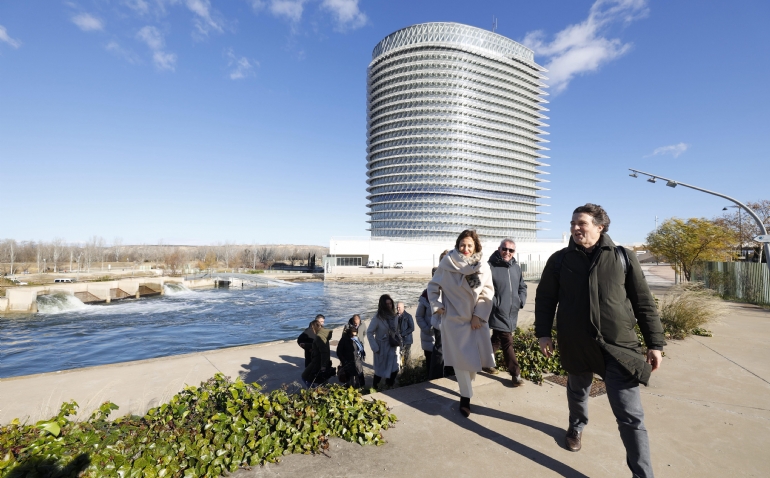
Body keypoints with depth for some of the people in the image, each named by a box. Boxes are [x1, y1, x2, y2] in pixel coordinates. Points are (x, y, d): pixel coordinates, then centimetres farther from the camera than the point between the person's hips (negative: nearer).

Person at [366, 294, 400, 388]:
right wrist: (375, 347, -15)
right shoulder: (377, 318, -16)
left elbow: (397, 331, 10)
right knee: (381, 369, 9)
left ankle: (390, 386, 22)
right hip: (382, 348, -4)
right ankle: (375, 386, 31)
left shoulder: (394, 316, 1)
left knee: (394, 369, 2)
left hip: (393, 347, 4)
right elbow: (369, 332, -13)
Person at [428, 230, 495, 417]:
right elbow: (433, 286, 4)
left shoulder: (483, 267, 0)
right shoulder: (447, 263, -7)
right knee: (460, 359, 1)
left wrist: (478, 316, -8)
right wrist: (437, 305, -6)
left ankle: (467, 382, 40)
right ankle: (466, 396, 19)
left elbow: (487, 294, 0)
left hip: (476, 319, 3)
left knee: (480, 356, 7)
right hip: (454, 319, -3)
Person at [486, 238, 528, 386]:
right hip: (498, 313, -7)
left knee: (496, 341, 20)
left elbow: (522, 287, 19)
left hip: (512, 314, 7)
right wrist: (494, 303, -19)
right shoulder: (490, 267, -15)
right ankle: (515, 374, 15)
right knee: (507, 343, -2)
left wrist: (521, 301, 5)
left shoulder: (516, 268, 9)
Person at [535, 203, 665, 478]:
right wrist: (543, 332, -1)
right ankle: (576, 427, 52)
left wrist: (655, 343, 1)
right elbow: (545, 298, 4)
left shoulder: (623, 258, -2)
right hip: (575, 345, 2)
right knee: (578, 392, 23)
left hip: (619, 346, -1)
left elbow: (643, 302, 2)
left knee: (631, 416, -1)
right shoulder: (559, 260, -1)